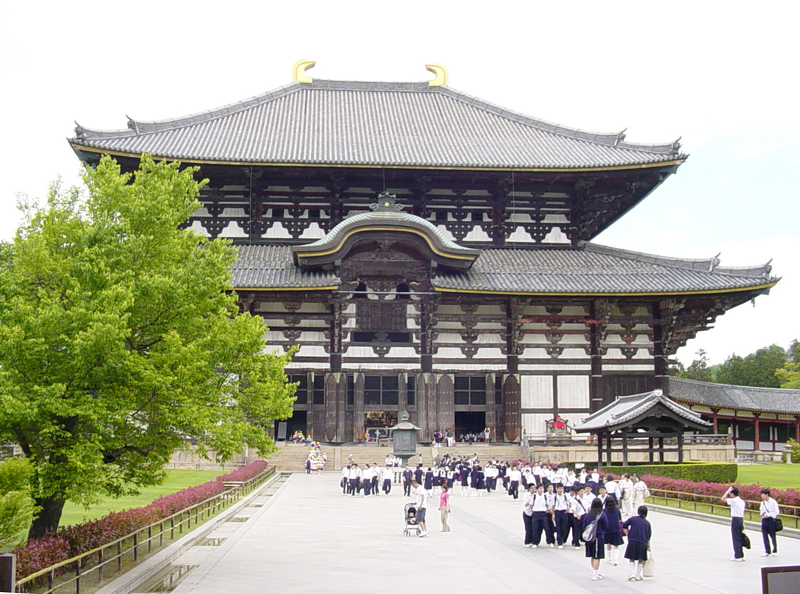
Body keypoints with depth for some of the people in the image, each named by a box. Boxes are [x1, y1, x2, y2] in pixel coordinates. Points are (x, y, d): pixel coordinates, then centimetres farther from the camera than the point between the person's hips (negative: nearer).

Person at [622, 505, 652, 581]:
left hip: (632, 541, -1)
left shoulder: (633, 519, 2)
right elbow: (648, 536, 9)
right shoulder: (647, 523, 7)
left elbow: (624, 525, -3)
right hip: (642, 543, 1)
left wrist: (628, 535, 5)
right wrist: (648, 546, 15)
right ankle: (638, 576, 16)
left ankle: (632, 574, 2)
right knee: (641, 560, 14)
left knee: (632, 559, 13)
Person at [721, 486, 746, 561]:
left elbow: (723, 499, -17)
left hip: (735, 520, -8)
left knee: (736, 538, -3)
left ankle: (738, 556, -3)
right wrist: (743, 524, 19)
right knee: (740, 538, 14)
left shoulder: (734, 500, -14)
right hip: (741, 520, 8)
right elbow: (743, 514, 15)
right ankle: (741, 555, 18)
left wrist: (728, 491, -9)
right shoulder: (741, 501, 11)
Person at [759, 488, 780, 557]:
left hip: (771, 519, -6)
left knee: (773, 536, 5)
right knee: (764, 536, 2)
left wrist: (768, 515, -17)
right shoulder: (763, 502, 8)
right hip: (764, 520, 6)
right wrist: (762, 513, -2)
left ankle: (774, 551, 19)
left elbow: (777, 512, -11)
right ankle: (767, 551, 8)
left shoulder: (773, 502, -11)